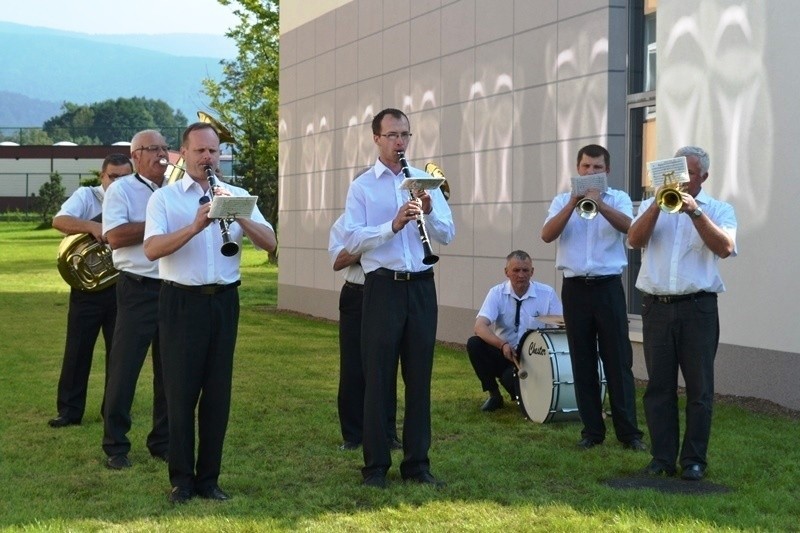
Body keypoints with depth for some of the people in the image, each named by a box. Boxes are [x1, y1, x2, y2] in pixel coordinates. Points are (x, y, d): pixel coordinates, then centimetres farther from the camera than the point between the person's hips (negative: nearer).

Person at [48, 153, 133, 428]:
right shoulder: (86, 196, -1)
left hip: (122, 287, 2)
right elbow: (59, 221, -17)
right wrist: (92, 226, -32)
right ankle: (69, 410, 8)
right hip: (88, 286, -2)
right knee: (77, 349, 2)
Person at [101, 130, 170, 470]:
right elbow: (115, 236, -15)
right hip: (138, 291, -5)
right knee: (124, 369, -1)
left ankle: (163, 442, 20)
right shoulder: (121, 190, -2)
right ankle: (115, 446, 7)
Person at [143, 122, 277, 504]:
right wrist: (195, 226, -27)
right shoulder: (164, 198, 0)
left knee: (218, 391, 7)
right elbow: (152, 250, -15)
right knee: (181, 391, 2)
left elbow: (269, 244, -3)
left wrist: (238, 215, -18)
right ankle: (181, 480, 12)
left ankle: (209, 478, 16)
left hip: (224, 301, 3)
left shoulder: (238, 195, 8)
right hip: (182, 302, -3)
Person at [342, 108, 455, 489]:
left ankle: (417, 462, 16)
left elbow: (447, 235, 5)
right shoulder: (362, 186, 1)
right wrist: (393, 225, -22)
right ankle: (375, 465, 10)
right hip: (383, 287, -3)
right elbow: (352, 241, -10)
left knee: (419, 376, 7)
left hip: (421, 286, 3)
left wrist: (429, 211, -14)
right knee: (378, 377, 2)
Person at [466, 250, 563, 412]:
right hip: (502, 352, 3)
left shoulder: (547, 293, -5)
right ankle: (493, 394, -5)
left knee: (510, 377, -34)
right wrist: (502, 345, -36)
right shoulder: (497, 293, -5)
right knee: (474, 344, -25)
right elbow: (480, 326, -18)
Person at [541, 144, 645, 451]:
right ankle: (592, 429, 13)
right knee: (582, 362, 5)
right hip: (575, 289, 2)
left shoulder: (618, 199, 5)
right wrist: (573, 204, -17)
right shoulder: (563, 200, 9)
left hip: (608, 287, -2)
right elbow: (547, 235, -6)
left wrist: (600, 204, -31)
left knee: (618, 360, -1)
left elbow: (628, 226, -16)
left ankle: (628, 431, 2)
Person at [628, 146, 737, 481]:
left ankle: (694, 459, 8)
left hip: (698, 308, -2)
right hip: (656, 307, 2)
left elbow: (725, 248, -10)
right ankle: (662, 458, 12)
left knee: (699, 388, 0)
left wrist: (695, 211, -18)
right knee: (659, 386, 5)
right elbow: (634, 240, -3)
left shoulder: (718, 210, 8)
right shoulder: (652, 206, 14)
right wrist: (658, 204, -14)